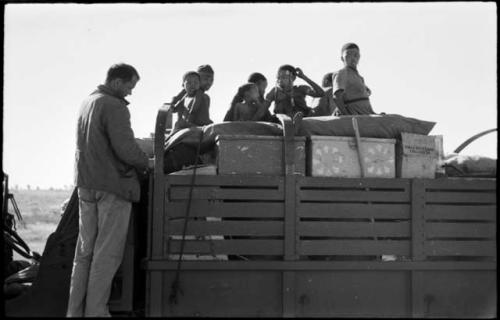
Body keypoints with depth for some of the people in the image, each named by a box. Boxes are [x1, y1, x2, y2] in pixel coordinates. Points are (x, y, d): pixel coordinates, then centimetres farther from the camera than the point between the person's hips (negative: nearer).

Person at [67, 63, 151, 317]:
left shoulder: (87, 102, 14)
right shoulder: (114, 107, -15)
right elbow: (125, 148, -23)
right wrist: (144, 164, -5)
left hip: (85, 184, 9)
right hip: (112, 185, -8)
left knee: (85, 249, 14)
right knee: (107, 253, -2)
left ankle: (75, 310, 17)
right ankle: (95, 311, 0)